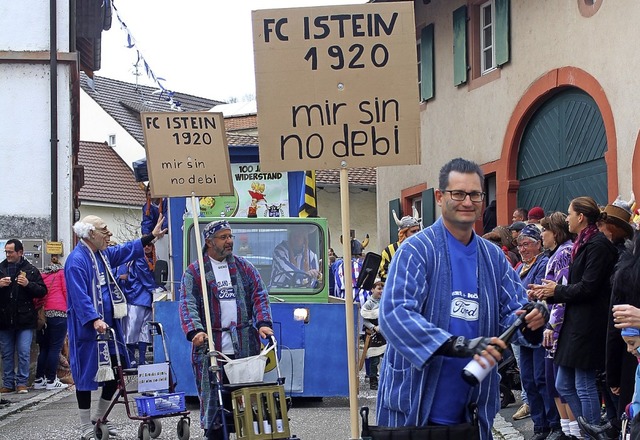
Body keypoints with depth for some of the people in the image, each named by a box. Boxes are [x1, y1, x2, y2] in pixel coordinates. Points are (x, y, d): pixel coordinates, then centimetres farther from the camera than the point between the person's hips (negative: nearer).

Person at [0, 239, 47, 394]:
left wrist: (28, 284, -15)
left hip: (24, 319, -2)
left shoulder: (31, 270, 2)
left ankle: (22, 382, 5)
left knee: (24, 352, -3)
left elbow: (43, 291, 1)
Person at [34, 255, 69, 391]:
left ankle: (39, 380, 11)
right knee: (55, 348, -4)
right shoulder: (62, 272, 8)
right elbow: (66, 292, -2)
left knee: (44, 348, 11)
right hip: (59, 312, -5)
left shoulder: (42, 274, 21)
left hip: (43, 313, 5)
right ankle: (51, 380, -7)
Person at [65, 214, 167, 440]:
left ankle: (100, 418, 28)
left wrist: (151, 236, 34)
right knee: (87, 374, -1)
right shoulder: (77, 260, -17)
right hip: (87, 329, -9)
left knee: (116, 373, 12)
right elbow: (79, 295, -26)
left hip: (110, 325, 9)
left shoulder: (104, 255, 11)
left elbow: (126, 250, 30)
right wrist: (94, 319, -35)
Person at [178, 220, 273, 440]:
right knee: (212, 397, -1)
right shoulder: (194, 272, 4)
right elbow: (188, 304, -5)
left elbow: (259, 296, 7)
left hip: (245, 345, 2)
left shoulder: (244, 267, 13)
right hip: (211, 346, -2)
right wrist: (195, 331, -22)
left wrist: (264, 323, -11)